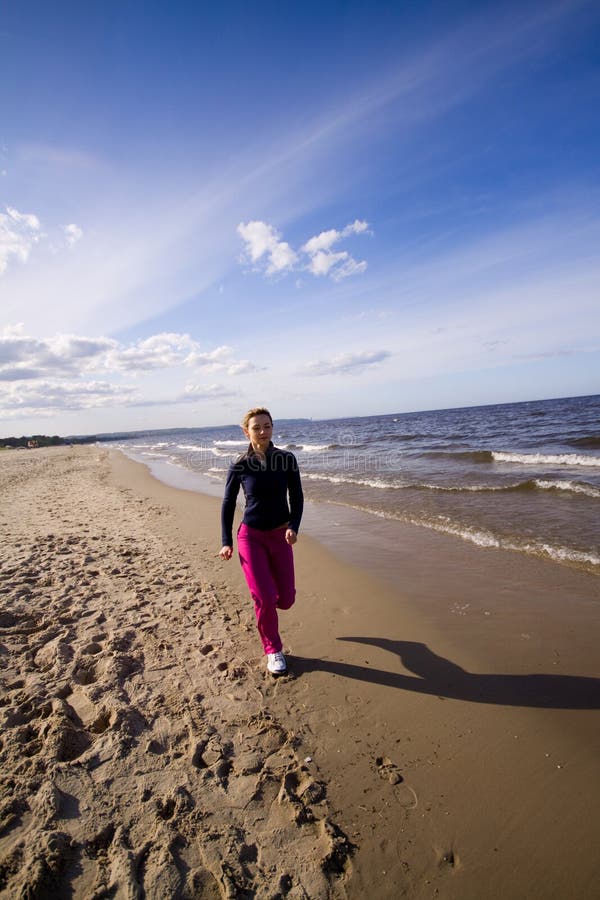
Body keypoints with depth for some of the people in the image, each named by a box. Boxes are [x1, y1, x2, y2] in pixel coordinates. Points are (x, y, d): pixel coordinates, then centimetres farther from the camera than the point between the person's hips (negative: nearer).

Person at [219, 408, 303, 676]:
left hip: (280, 535, 2)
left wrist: (293, 527, -16)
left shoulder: (287, 459, -6)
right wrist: (227, 542, -1)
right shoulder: (239, 465, -8)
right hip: (250, 536, -2)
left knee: (286, 600, 7)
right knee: (265, 599, -6)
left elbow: (296, 497, 0)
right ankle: (273, 650, 20)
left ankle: (261, 590, 44)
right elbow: (228, 504, 2)